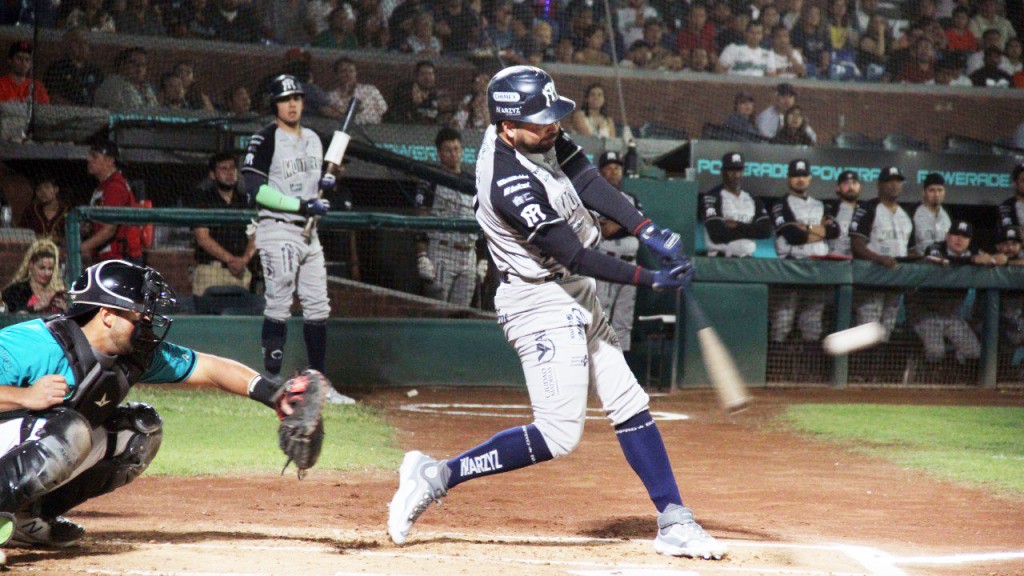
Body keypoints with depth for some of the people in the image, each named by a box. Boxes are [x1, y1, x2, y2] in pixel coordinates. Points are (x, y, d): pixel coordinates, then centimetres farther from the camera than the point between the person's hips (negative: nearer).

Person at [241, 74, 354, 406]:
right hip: (277, 230, -7)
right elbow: (256, 190, -16)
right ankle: (272, 382, -5)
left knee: (317, 308, 6)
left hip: (308, 232, 7)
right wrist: (302, 205, -19)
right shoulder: (266, 140, -7)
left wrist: (326, 185, 2)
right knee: (279, 306, -9)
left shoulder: (313, 140, 17)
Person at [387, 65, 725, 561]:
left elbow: (589, 183, -7)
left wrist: (650, 232, -20)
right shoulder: (509, 181, -28)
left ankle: (674, 522, 13)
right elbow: (575, 256, -26)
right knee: (559, 434, -13)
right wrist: (650, 279, -23)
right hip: (540, 301, -10)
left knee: (629, 406, 10)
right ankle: (438, 476, -5)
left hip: (575, 297, 10)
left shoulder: (542, 138, -3)